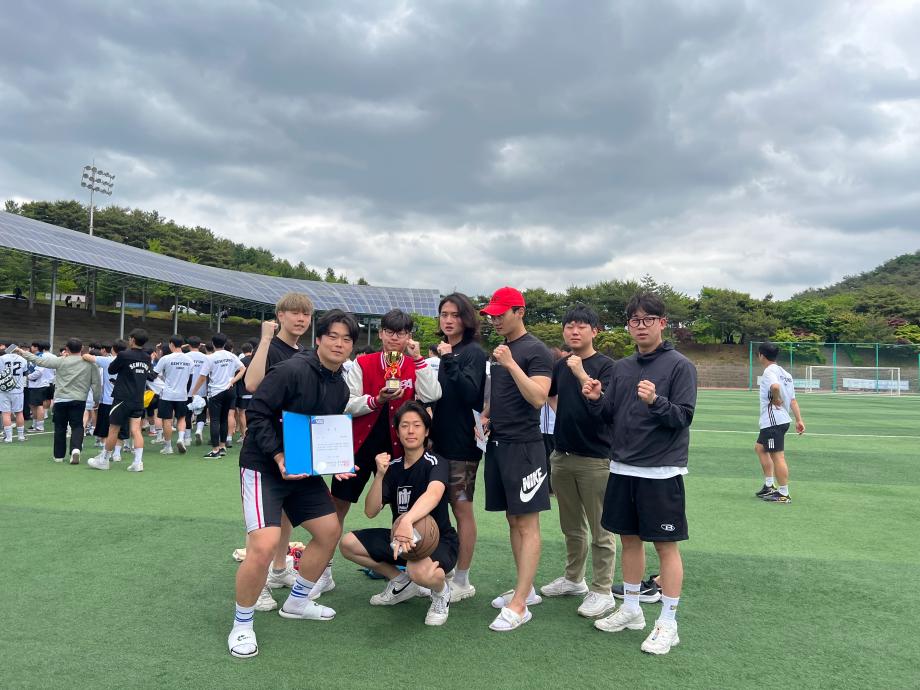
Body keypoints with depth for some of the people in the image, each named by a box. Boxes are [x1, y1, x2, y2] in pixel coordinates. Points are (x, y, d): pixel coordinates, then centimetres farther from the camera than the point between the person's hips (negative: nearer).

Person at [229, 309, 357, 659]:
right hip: (263, 466, -8)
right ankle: (242, 625, 4)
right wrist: (278, 456, -25)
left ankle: (297, 602, 33)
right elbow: (256, 412, -19)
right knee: (264, 545, -20)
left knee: (330, 531, 11)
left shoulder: (341, 388, 4)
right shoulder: (292, 370, -20)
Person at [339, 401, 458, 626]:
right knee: (348, 544, -6)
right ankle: (401, 582, 12)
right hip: (401, 538, 6)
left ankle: (441, 592, 0)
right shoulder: (393, 466, 1)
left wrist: (407, 520, -57)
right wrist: (380, 475, -21)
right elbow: (370, 512, -6)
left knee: (419, 571, -38)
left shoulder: (436, 463, -15)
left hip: (439, 540, -6)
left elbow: (433, 494, -39)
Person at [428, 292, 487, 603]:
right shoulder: (441, 350, 11)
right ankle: (445, 571, 28)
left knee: (462, 508, 2)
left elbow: (470, 394, -20)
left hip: (461, 443, -7)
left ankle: (462, 581, 13)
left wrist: (450, 361, -26)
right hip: (437, 440, 7)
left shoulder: (473, 352, -8)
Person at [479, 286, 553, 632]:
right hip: (498, 443, 9)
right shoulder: (499, 350, 15)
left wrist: (511, 364, -25)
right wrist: (486, 416, 9)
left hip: (523, 445, -8)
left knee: (527, 524, -4)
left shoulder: (536, 351, -9)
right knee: (513, 520, 14)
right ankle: (526, 589, 25)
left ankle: (519, 604, 0)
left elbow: (538, 397, -21)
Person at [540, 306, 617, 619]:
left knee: (600, 530, 2)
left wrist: (581, 373, -29)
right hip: (562, 455, 7)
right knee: (571, 526, 19)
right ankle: (574, 579, 34)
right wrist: (564, 418, 10)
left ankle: (602, 591, 13)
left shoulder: (605, 365, -8)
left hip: (595, 458, -6)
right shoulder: (560, 365, 10)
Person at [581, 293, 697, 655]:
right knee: (629, 538, 16)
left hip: (661, 471, -6)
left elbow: (684, 417, -13)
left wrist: (655, 401, -30)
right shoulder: (621, 367, 10)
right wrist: (596, 400, -8)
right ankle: (631, 609, 31)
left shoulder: (679, 365, -8)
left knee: (666, 544, 3)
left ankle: (667, 623, 15)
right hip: (623, 468, 6)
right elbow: (611, 416, 12)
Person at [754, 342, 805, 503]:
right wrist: (799, 420, 10)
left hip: (773, 421, -10)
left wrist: (776, 399, -19)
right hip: (779, 420, 10)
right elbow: (793, 399, 12)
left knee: (777, 456, -5)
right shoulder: (784, 373, 15)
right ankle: (769, 485, 24)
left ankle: (783, 494, 1)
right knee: (760, 448, 21)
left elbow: (775, 386, -37)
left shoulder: (769, 371, -13)